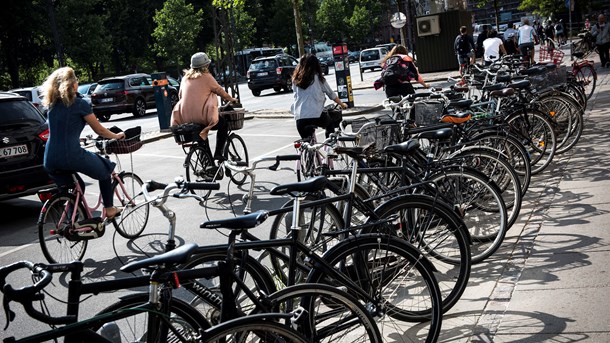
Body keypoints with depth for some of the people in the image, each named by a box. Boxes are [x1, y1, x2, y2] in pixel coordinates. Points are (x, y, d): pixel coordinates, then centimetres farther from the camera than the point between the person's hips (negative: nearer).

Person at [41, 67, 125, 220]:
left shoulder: (52, 105, 13)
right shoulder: (79, 104, -5)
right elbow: (99, 130, 3)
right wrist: (117, 136, 20)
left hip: (50, 162, 6)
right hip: (72, 156, -6)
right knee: (105, 169, 20)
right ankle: (109, 210, 24)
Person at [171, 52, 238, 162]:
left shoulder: (185, 78, 13)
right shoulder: (206, 77, -3)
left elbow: (180, 95, 19)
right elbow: (219, 90, 7)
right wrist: (230, 99, 24)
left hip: (184, 118, 6)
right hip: (201, 115, -6)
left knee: (202, 131, 34)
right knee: (223, 124, 17)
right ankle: (218, 153, 7)